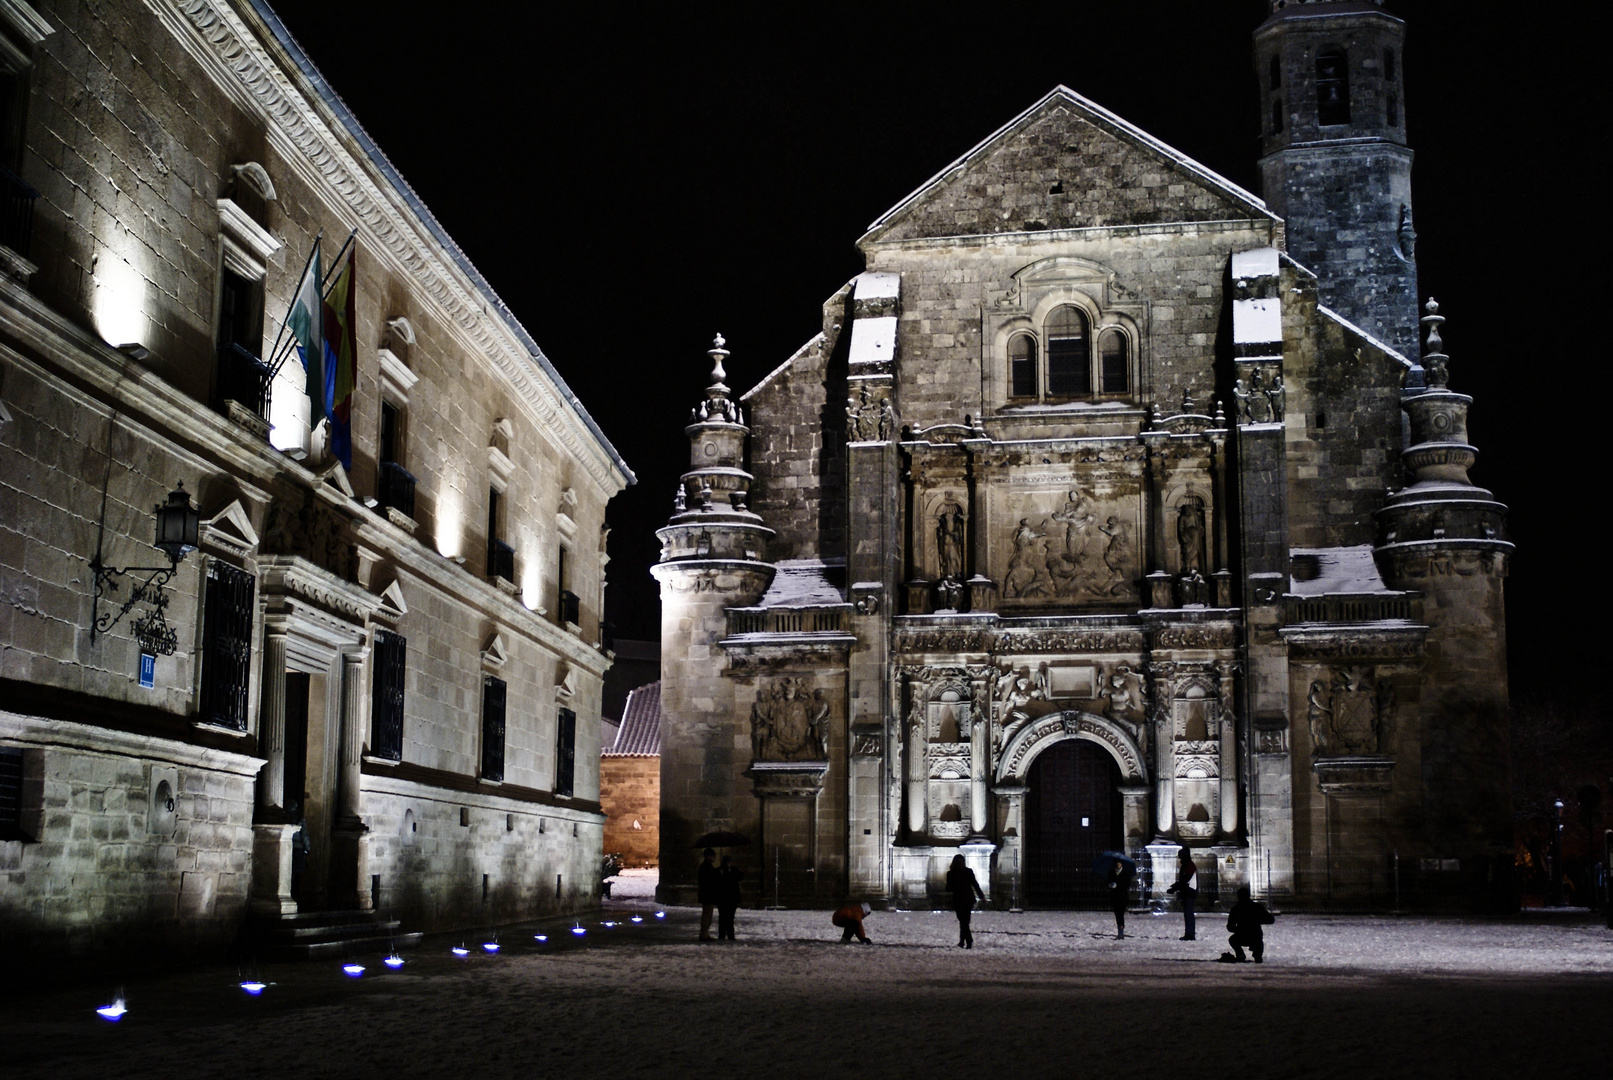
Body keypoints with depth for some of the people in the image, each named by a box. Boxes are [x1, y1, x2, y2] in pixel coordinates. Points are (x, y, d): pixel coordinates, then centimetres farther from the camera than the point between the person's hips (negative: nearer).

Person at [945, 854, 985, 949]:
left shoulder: (951, 874, -8)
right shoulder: (969, 872, -2)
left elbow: (948, 888, -7)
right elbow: (975, 884, 2)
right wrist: (981, 896, 10)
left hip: (958, 900, -3)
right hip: (969, 899, 3)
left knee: (963, 922, 3)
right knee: (965, 921, 15)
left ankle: (969, 942, -6)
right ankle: (962, 941, 20)